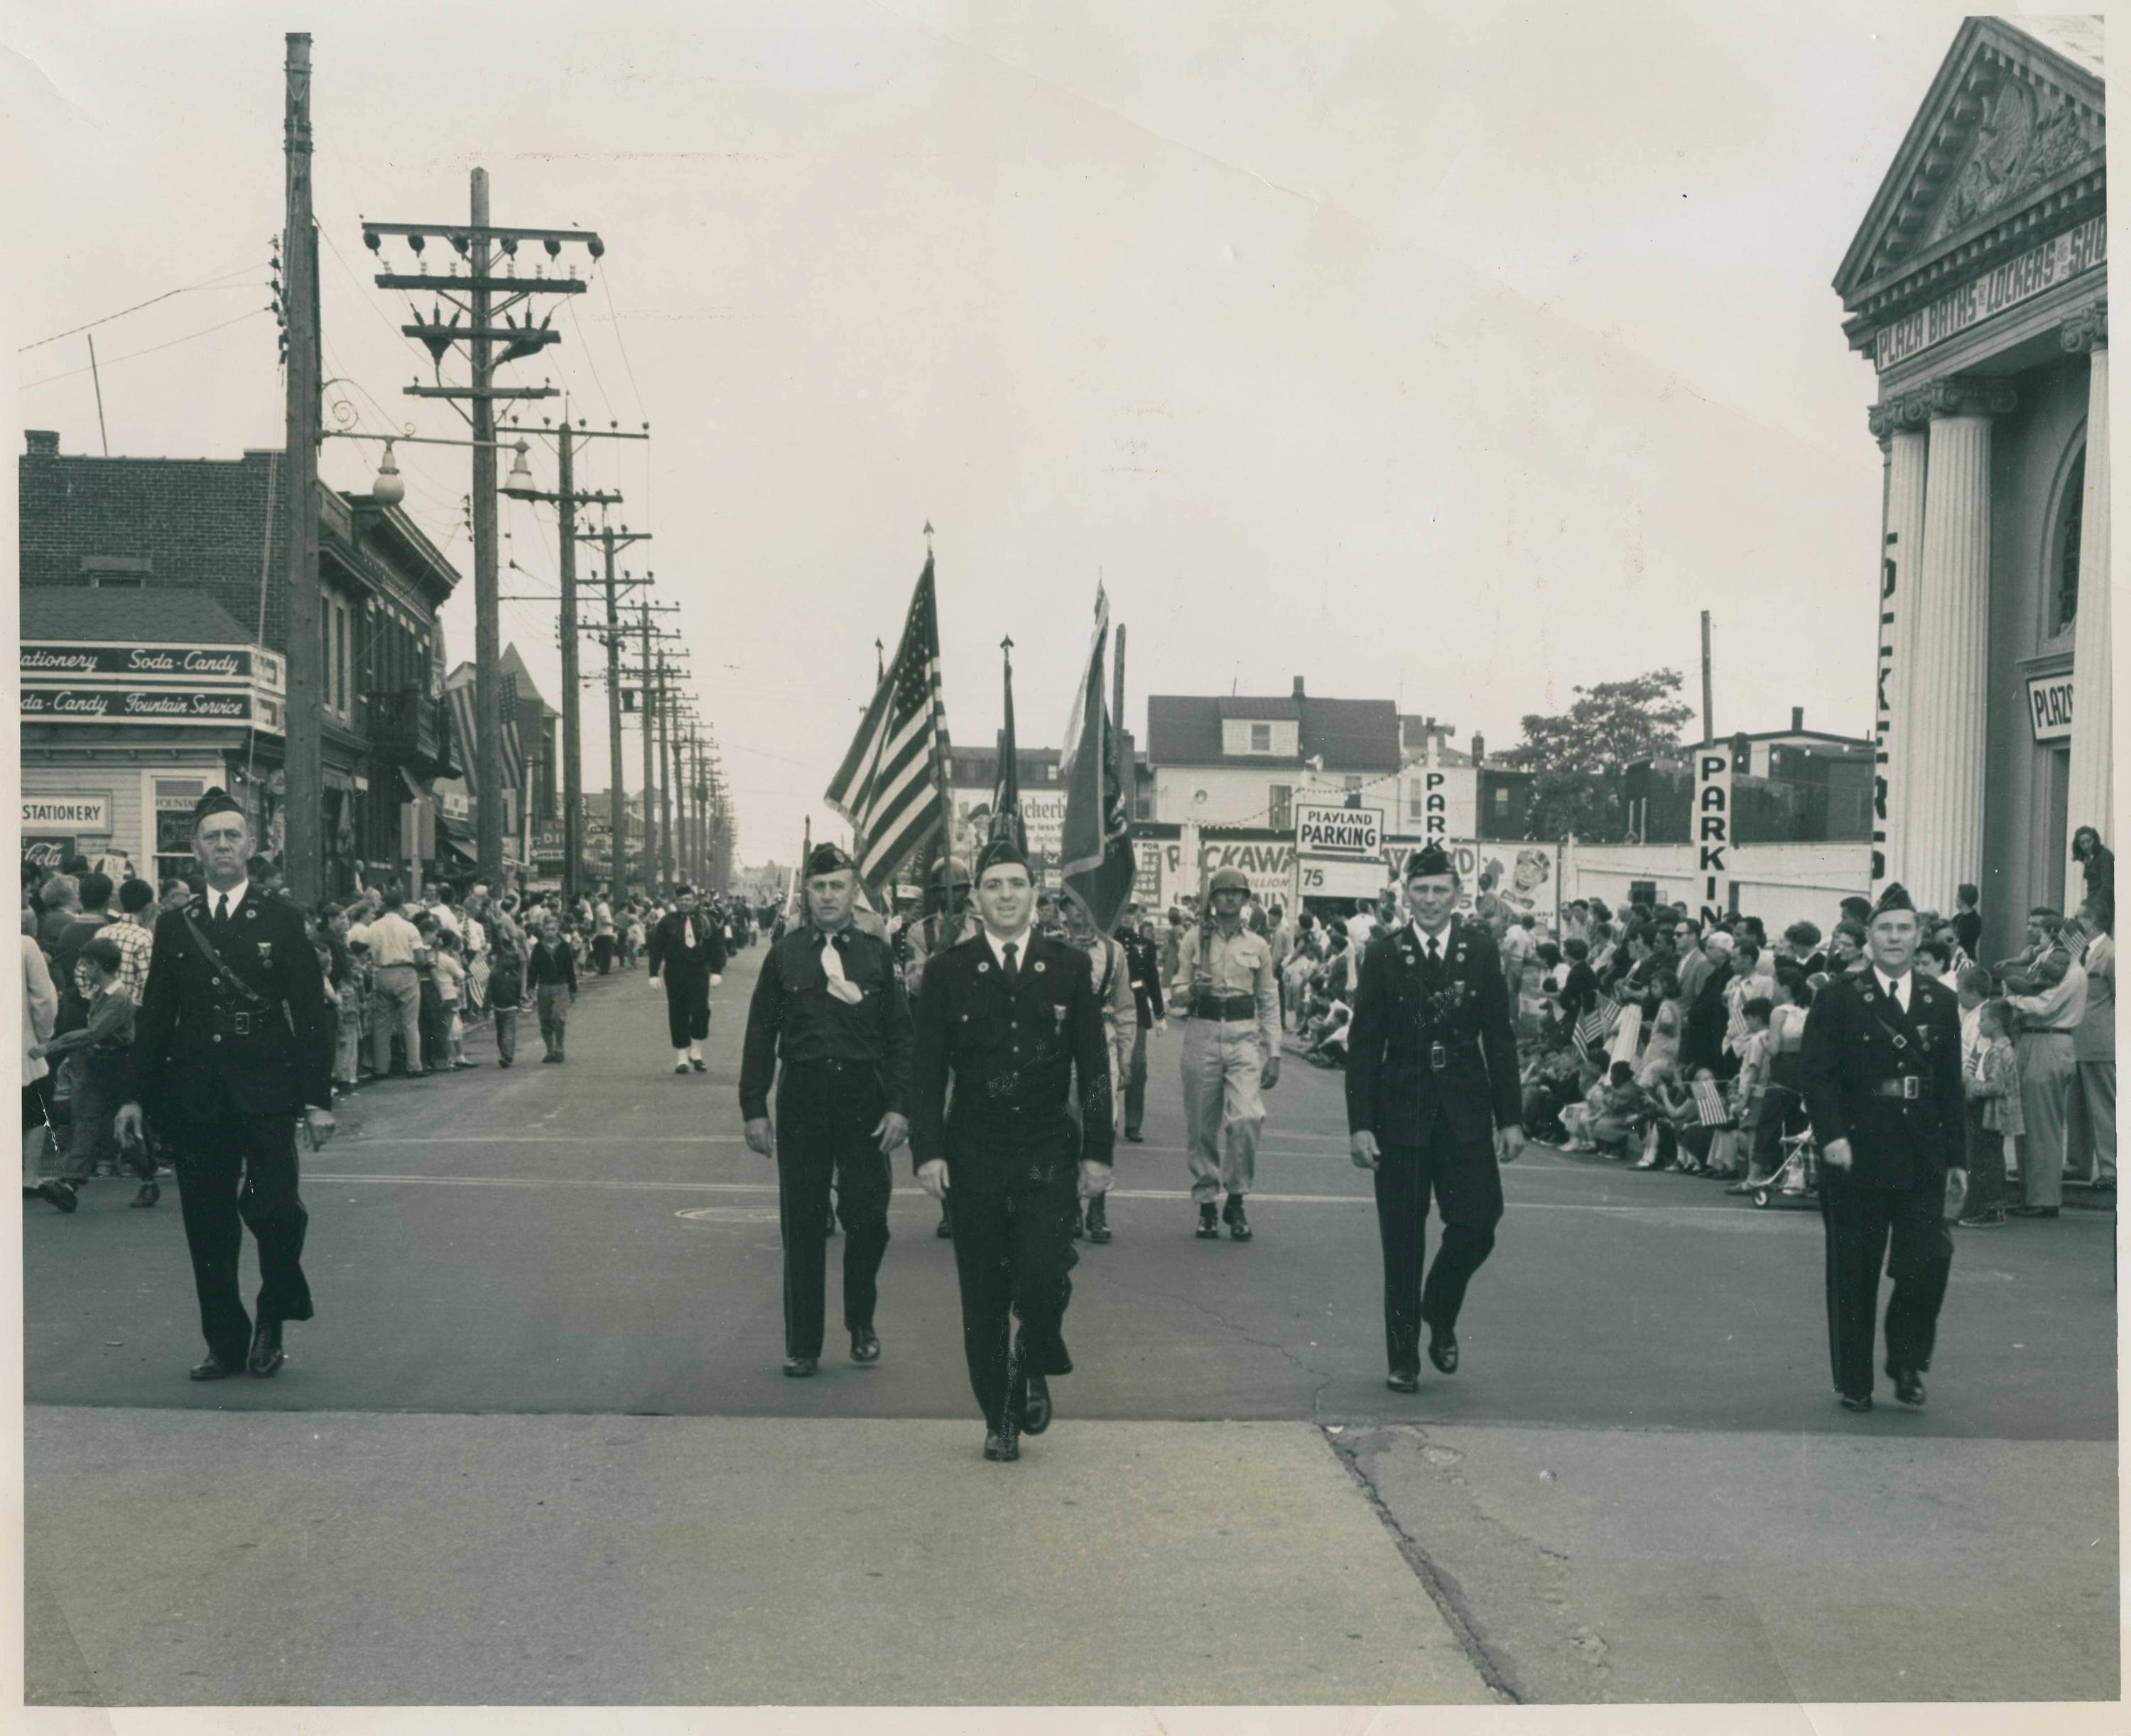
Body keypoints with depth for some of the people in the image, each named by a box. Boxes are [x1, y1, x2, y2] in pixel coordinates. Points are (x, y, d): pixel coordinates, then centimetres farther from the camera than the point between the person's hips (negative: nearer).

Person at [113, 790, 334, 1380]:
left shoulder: (281, 919, 4)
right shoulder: (174, 927, 11)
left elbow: (310, 1012, 1)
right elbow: (153, 1017, 12)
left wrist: (318, 1098, -4)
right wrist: (136, 1095, 5)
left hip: (265, 1094, -3)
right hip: (194, 1100, 3)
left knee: (276, 1209, -14)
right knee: (208, 1229, 4)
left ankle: (273, 1319, 10)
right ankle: (226, 1345, 14)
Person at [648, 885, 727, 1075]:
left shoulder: (705, 922, 6)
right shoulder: (667, 922, 3)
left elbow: (717, 947, 6)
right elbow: (656, 948, 3)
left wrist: (717, 971, -3)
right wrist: (654, 974, -1)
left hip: (699, 973, 0)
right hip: (675, 975, 0)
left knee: (701, 1011, -11)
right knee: (678, 1016, 2)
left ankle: (696, 1052, 7)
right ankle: (681, 1057, 10)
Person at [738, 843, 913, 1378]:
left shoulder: (878, 954, 5)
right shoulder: (784, 955, 4)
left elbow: (899, 1037, 4)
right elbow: (760, 1038, 5)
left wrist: (899, 1106, -5)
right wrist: (754, 1109, 0)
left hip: (863, 1101, 0)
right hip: (802, 1101, 0)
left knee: (869, 1221, 2)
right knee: (802, 1226, 4)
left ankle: (862, 1324, 25)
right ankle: (802, 1344, 13)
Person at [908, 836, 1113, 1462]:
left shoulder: (1069, 968, 5)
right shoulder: (948, 972, 3)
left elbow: (1093, 1066, 6)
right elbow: (926, 1070, 2)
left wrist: (1097, 1150, 1)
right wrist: (927, 1150, -7)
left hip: (1048, 1157, 0)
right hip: (973, 1158, 0)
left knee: (1043, 1279, -14)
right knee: (984, 1298, 5)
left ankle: (1034, 1363, 17)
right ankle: (999, 1419, 19)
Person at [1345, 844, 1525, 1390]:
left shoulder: (1480, 951, 3)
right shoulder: (1384, 954, -2)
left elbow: (1500, 1040, 6)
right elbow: (1363, 1046, -2)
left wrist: (1510, 1117, 3)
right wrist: (1360, 1124, -7)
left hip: (1466, 1113, 1)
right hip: (1401, 1114, -1)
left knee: (1476, 1227, -4)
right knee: (1402, 1242, 4)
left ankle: (1440, 1315, 25)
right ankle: (1403, 1356, 16)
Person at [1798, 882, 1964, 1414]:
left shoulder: (1940, 1002, 10)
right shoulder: (1839, 999, -1)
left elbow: (1951, 1085, 12)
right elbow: (1815, 1072, -7)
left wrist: (1955, 1156, 10)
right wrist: (1831, 1136, -19)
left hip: (1920, 1159, 3)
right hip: (1857, 1156, -3)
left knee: (1929, 1261, -7)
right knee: (1853, 1275, 4)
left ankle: (1907, 1360, 16)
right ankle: (1853, 1382, 16)